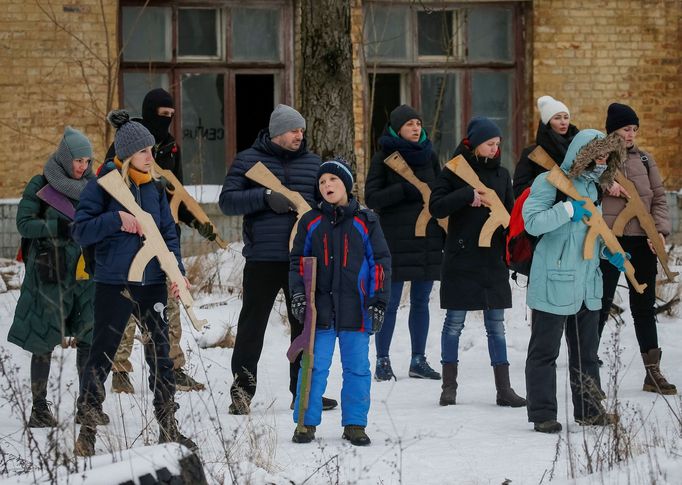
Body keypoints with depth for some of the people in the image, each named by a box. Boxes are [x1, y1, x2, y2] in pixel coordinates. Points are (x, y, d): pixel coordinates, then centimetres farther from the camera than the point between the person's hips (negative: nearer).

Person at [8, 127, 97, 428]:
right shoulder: (41, 186, -3)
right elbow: (24, 224, -8)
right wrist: (61, 227, -18)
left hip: (85, 272, 4)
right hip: (50, 273, -4)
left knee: (89, 338, -2)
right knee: (44, 341, 0)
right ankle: (39, 408, 7)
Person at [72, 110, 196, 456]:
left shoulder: (154, 186, 7)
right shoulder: (103, 184, -7)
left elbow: (168, 232, 10)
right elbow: (81, 231, -10)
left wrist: (177, 270, -2)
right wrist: (116, 219, -23)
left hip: (152, 282, 5)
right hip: (113, 284, -5)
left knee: (159, 353, 9)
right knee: (102, 355, 1)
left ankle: (168, 427, 18)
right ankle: (87, 430, 9)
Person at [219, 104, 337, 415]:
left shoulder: (312, 162, 12)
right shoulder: (248, 161, 2)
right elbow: (227, 201, -5)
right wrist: (266, 197, -18)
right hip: (262, 260, -4)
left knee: (306, 325, 9)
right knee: (252, 325, -1)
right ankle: (242, 390, 6)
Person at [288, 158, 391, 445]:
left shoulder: (365, 222, 4)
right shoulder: (311, 222, 7)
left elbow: (381, 263, 5)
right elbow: (297, 262, 11)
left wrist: (378, 301, -1)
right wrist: (298, 295, -1)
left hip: (355, 311, 0)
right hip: (320, 310, 0)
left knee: (357, 368, 4)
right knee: (314, 367, 1)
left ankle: (355, 425, 13)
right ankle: (306, 423, 9)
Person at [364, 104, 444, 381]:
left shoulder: (429, 155, 12)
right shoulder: (384, 157, -1)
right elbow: (371, 198, -8)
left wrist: (446, 235, 10)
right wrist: (406, 189, -18)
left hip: (427, 238, 4)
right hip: (395, 240, -4)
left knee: (421, 301, 8)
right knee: (390, 302, -3)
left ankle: (419, 360, 15)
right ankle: (382, 361, 4)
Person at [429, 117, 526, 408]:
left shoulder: (501, 174, 10)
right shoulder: (454, 171, -3)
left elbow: (509, 214, 14)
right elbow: (436, 207, -13)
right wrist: (468, 195, -23)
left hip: (493, 259, 4)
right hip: (460, 259, -4)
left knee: (496, 325, 4)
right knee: (454, 322, 3)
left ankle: (504, 389, 5)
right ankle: (449, 386, 11)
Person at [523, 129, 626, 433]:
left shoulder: (591, 186, 15)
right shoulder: (550, 182, -10)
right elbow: (532, 222, -22)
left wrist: (610, 253, 11)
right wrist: (568, 210, -23)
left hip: (588, 286, 8)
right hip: (554, 284, -8)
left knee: (586, 351, 15)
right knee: (545, 351, -1)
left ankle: (589, 410, 25)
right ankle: (542, 414, 4)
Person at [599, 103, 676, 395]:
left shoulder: (645, 160, 11)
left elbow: (659, 198, 9)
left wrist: (660, 229, -5)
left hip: (642, 242, 4)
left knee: (644, 306, 9)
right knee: (601, 305, -2)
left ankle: (653, 372, 14)